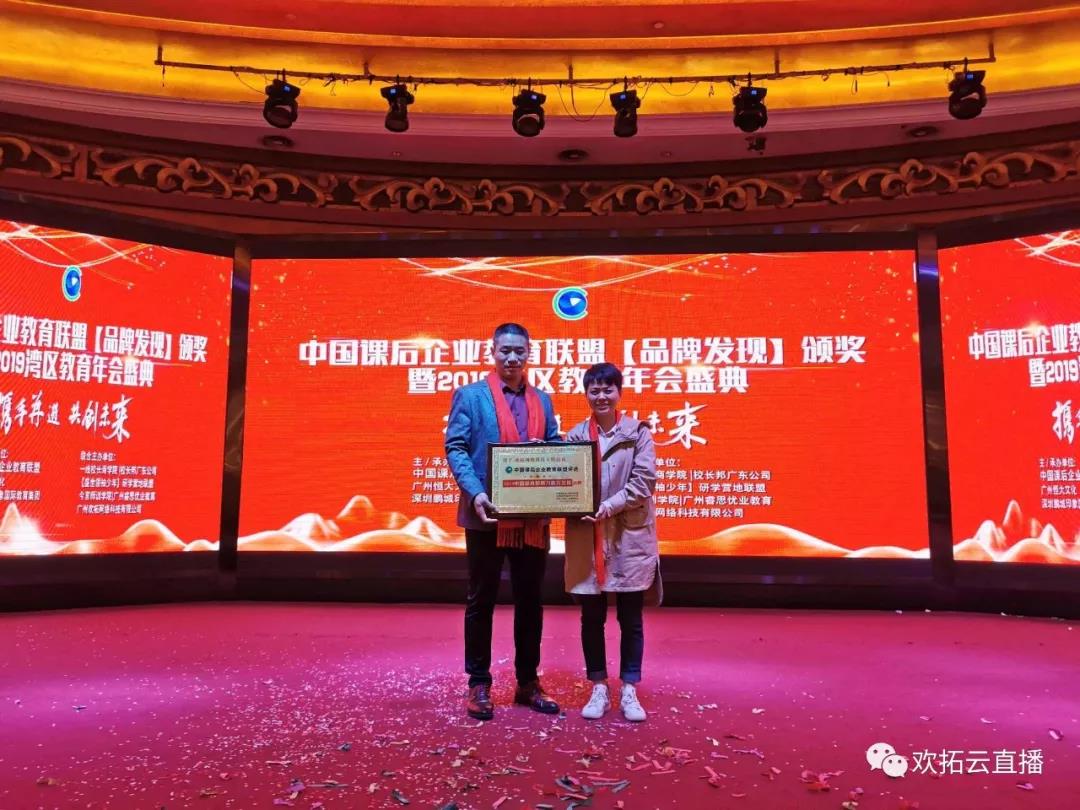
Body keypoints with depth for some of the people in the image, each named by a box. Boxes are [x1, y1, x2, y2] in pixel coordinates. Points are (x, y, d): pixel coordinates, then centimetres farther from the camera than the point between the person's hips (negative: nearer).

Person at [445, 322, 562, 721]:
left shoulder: (542, 400, 13)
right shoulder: (470, 396, 0)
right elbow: (455, 448, -7)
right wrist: (475, 494, -21)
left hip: (534, 517, 4)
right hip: (487, 516, -4)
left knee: (530, 601, 12)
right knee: (481, 601, 7)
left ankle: (528, 682, 25)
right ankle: (479, 685, 18)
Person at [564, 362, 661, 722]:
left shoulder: (638, 432, 0)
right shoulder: (575, 435, 5)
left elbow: (643, 482, -8)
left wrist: (608, 507, -17)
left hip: (630, 537, -1)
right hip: (587, 538, 2)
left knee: (630, 618, 8)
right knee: (592, 618, 9)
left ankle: (629, 691, 20)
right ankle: (599, 689, 23)